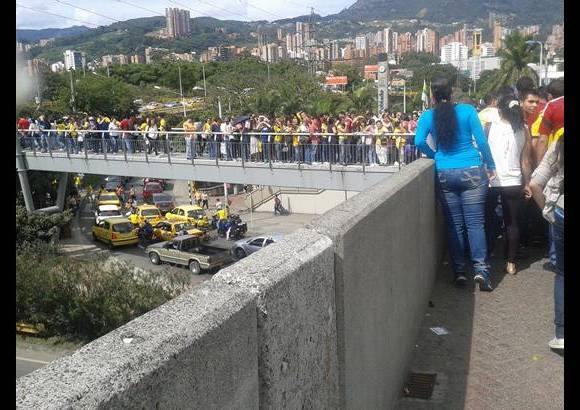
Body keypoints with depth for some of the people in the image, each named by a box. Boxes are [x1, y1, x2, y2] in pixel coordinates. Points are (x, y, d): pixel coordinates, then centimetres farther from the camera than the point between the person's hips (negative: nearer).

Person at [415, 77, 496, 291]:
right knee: (475, 222, 0)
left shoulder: (428, 116, -1)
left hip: (444, 175, 2)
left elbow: (419, 141, -12)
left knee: (454, 224, 8)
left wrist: (434, 155, 6)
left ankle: (459, 271, 10)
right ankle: (481, 269, -8)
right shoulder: (467, 110, -3)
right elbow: (481, 141, -4)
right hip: (472, 172, -1)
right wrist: (490, 165, 7)